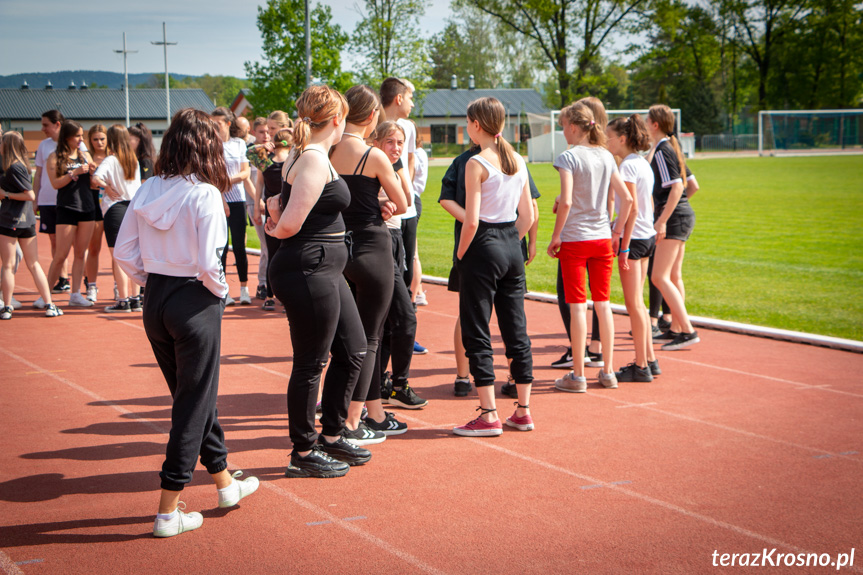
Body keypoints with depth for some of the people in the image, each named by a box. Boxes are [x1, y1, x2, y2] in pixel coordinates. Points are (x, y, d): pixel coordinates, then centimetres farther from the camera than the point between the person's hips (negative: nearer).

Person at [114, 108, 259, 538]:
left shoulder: (148, 191, 2)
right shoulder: (204, 194, -16)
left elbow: (124, 252, 3)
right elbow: (208, 262, -21)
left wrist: (151, 282, 13)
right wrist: (220, 291, -3)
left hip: (155, 302, 7)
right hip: (195, 303, -7)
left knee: (194, 394, 20)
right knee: (193, 405, 5)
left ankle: (224, 481, 37)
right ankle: (168, 511, 8)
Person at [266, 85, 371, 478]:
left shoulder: (302, 156, 14)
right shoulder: (315, 161, -18)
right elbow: (289, 224, -20)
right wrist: (276, 230, -1)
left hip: (325, 271, 11)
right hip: (309, 272, -11)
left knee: (352, 350, 17)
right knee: (310, 364, 1)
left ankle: (331, 435, 29)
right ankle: (303, 453, 14)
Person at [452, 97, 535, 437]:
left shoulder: (477, 164, -13)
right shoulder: (518, 161, 8)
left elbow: (471, 221, -17)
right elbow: (527, 217, 10)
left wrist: (461, 254, -4)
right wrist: (511, 243, 17)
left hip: (484, 247, -7)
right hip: (513, 246, 7)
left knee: (476, 332, 1)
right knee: (516, 329, 11)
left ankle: (488, 416, 1)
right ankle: (523, 411, 16)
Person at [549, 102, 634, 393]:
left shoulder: (568, 157, -11)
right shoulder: (606, 156, 7)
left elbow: (565, 202, -21)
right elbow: (626, 199, 5)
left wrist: (555, 236, -11)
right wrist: (617, 232, 13)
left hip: (574, 240, -5)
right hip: (602, 239, 5)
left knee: (578, 306, -1)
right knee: (603, 304, 11)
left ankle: (578, 375, 5)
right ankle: (608, 372, 16)